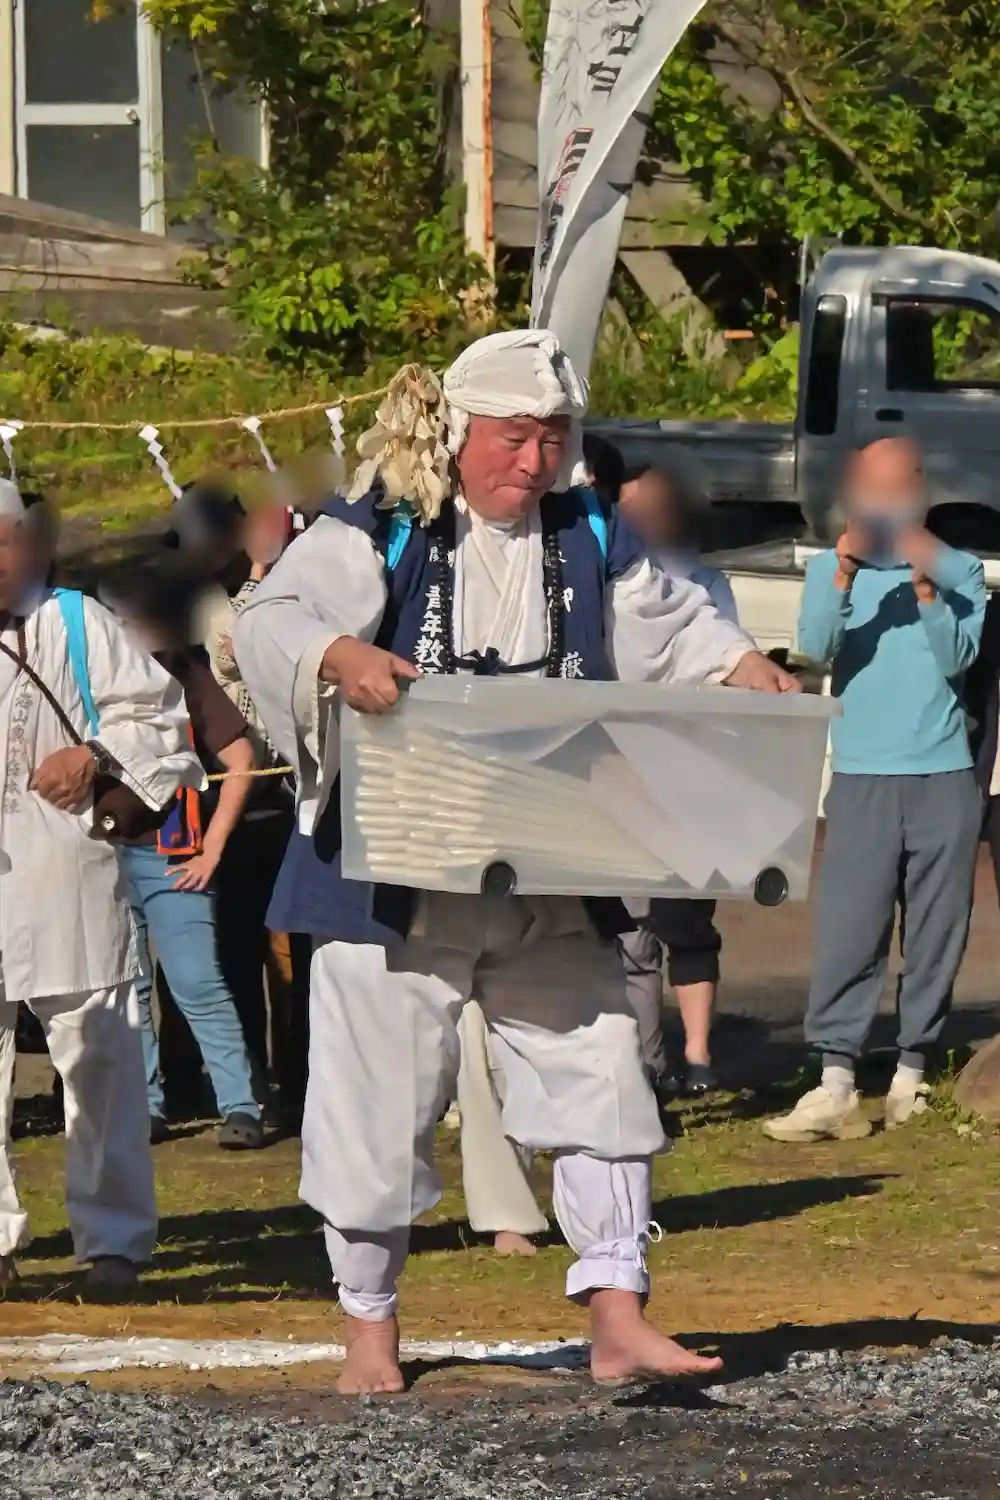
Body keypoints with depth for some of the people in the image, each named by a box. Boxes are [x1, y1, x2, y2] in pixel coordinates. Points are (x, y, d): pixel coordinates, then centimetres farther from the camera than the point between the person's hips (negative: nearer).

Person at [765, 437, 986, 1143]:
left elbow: (958, 657, -6)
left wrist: (926, 587, -18)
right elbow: (815, 647, -7)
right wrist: (845, 573, -18)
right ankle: (836, 1082, -14)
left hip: (945, 777, 1)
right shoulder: (831, 568, 9)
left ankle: (913, 1073, 10)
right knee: (848, 931, -9)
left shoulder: (958, 570, 7)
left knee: (937, 931, 2)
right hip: (863, 775, 0)